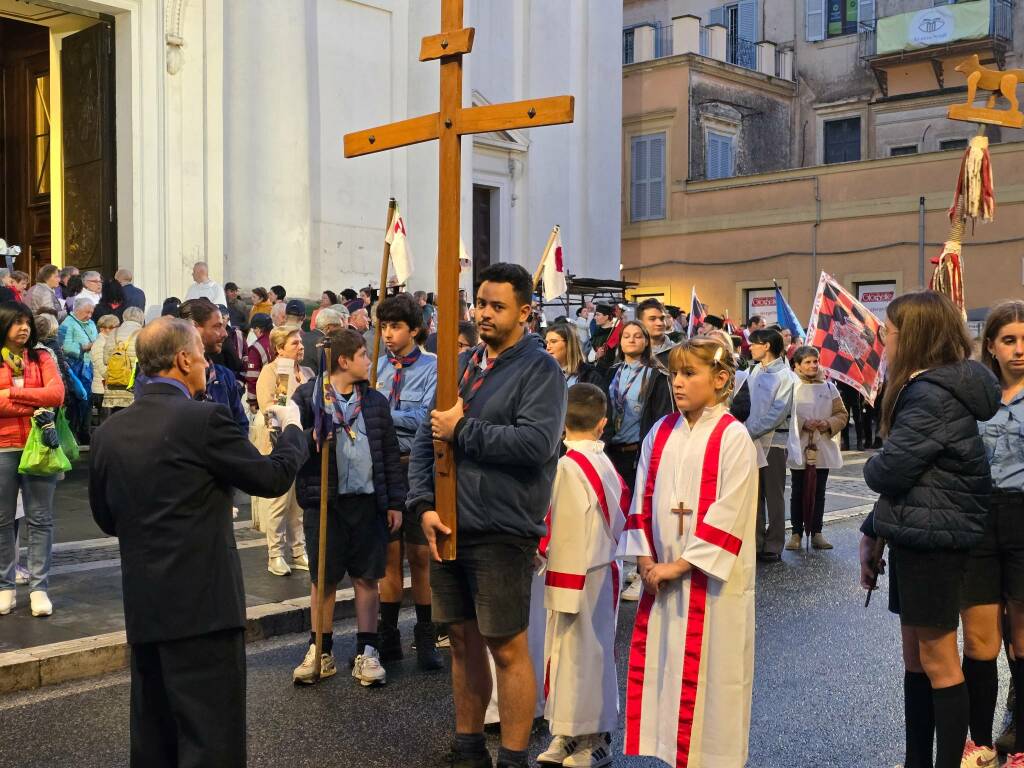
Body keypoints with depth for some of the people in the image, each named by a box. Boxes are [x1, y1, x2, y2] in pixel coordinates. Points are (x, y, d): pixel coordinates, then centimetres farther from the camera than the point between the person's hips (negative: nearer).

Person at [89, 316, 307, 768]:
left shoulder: (109, 431, 5)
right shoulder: (203, 419, -14)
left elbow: (106, 518, 15)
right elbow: (273, 477, -5)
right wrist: (292, 428, 13)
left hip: (142, 606, 7)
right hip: (203, 601, -7)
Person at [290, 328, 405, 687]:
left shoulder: (376, 400, 9)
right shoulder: (307, 395, 0)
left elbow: (390, 455, 9)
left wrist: (396, 502, 6)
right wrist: (310, 438, -24)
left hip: (368, 499, 2)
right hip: (323, 500, -2)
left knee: (367, 577, 6)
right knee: (323, 578, 8)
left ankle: (366, 653, 15)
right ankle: (321, 651, 21)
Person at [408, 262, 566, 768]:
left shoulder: (540, 370, -7)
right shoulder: (461, 364, 12)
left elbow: (536, 443, -22)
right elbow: (425, 440, 10)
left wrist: (462, 431, -16)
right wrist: (424, 505, -3)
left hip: (502, 533, -6)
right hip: (448, 527, 6)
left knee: (507, 649, 2)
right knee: (463, 640, 16)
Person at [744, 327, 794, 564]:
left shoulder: (784, 376, -11)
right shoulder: (756, 371, 10)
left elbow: (778, 413, -17)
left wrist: (751, 430, -17)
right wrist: (745, 429, -1)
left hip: (774, 440, -7)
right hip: (753, 440, 7)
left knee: (774, 495, 1)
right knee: (755, 493, 11)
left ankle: (773, 547, 8)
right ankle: (756, 543, 20)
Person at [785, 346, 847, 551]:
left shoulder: (829, 387, 6)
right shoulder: (791, 386, -5)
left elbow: (842, 414, 8)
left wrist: (829, 424, -11)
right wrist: (803, 424, -21)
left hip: (823, 448, 3)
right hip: (799, 448, -3)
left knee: (819, 492, 8)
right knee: (798, 492, 5)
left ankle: (816, 533, 16)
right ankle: (796, 533, 12)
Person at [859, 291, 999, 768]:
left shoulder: (932, 395, -19)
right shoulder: (928, 388, 13)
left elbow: (889, 472, -23)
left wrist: (872, 465, 1)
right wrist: (872, 533, 15)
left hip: (932, 538, -10)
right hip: (917, 536, 10)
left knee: (938, 661, 0)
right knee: (915, 658, 16)